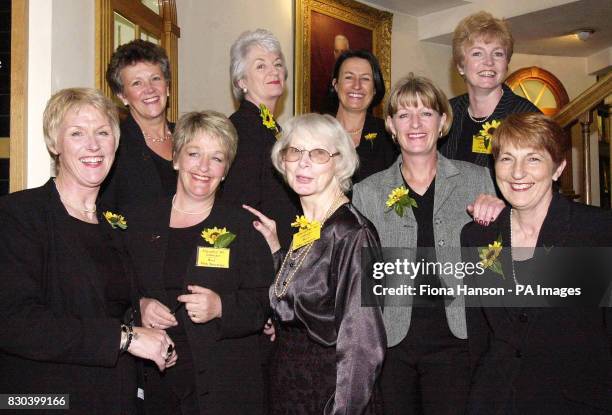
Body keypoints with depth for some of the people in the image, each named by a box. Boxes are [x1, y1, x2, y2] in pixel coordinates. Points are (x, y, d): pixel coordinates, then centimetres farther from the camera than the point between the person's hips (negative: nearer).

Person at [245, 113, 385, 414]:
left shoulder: (353, 235, -20)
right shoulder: (301, 228, 3)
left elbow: (363, 344, -20)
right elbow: (285, 302, 9)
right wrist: (273, 245, 4)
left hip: (326, 389, -7)